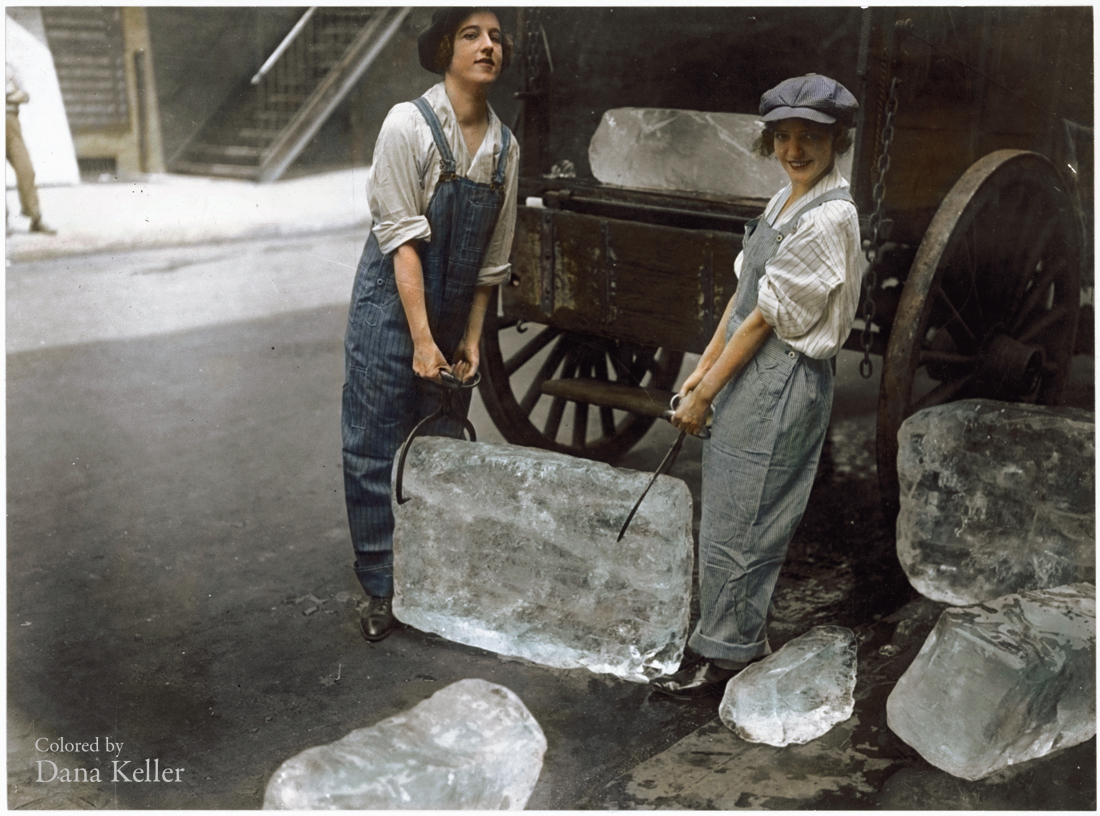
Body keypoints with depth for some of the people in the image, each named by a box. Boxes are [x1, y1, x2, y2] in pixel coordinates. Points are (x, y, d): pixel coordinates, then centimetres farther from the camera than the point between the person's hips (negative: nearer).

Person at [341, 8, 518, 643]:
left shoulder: (505, 147, 2)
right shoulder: (409, 125, -13)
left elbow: (492, 258, 8)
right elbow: (401, 237, -16)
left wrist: (471, 339, 6)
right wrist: (421, 340, -19)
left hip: (454, 314, 5)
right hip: (392, 306, -5)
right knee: (377, 453, 1)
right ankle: (384, 589, 15)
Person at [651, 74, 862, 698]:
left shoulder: (828, 218, -17)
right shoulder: (784, 203, 12)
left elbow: (765, 318, -17)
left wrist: (705, 396, -14)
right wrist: (704, 370, 9)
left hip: (783, 382, -9)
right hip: (750, 372, 9)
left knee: (735, 523, -2)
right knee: (734, 514, 15)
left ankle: (721, 658, 11)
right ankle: (747, 638, 30)